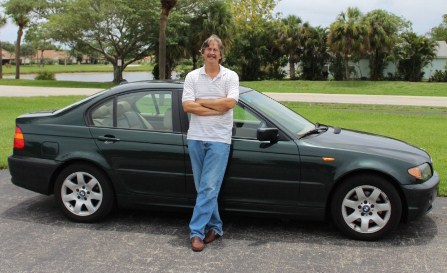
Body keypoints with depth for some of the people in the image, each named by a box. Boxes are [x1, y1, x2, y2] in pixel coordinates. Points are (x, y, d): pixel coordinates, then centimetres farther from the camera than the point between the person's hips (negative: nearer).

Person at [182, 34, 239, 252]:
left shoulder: (231, 77, 2)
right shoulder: (192, 77, 5)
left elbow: (230, 103, -14)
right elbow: (187, 106, -6)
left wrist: (200, 102, -7)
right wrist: (217, 108, -11)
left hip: (219, 139, -3)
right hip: (195, 138, 3)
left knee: (209, 187, -6)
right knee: (204, 187, 10)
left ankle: (197, 231, -2)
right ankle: (215, 226, 23)